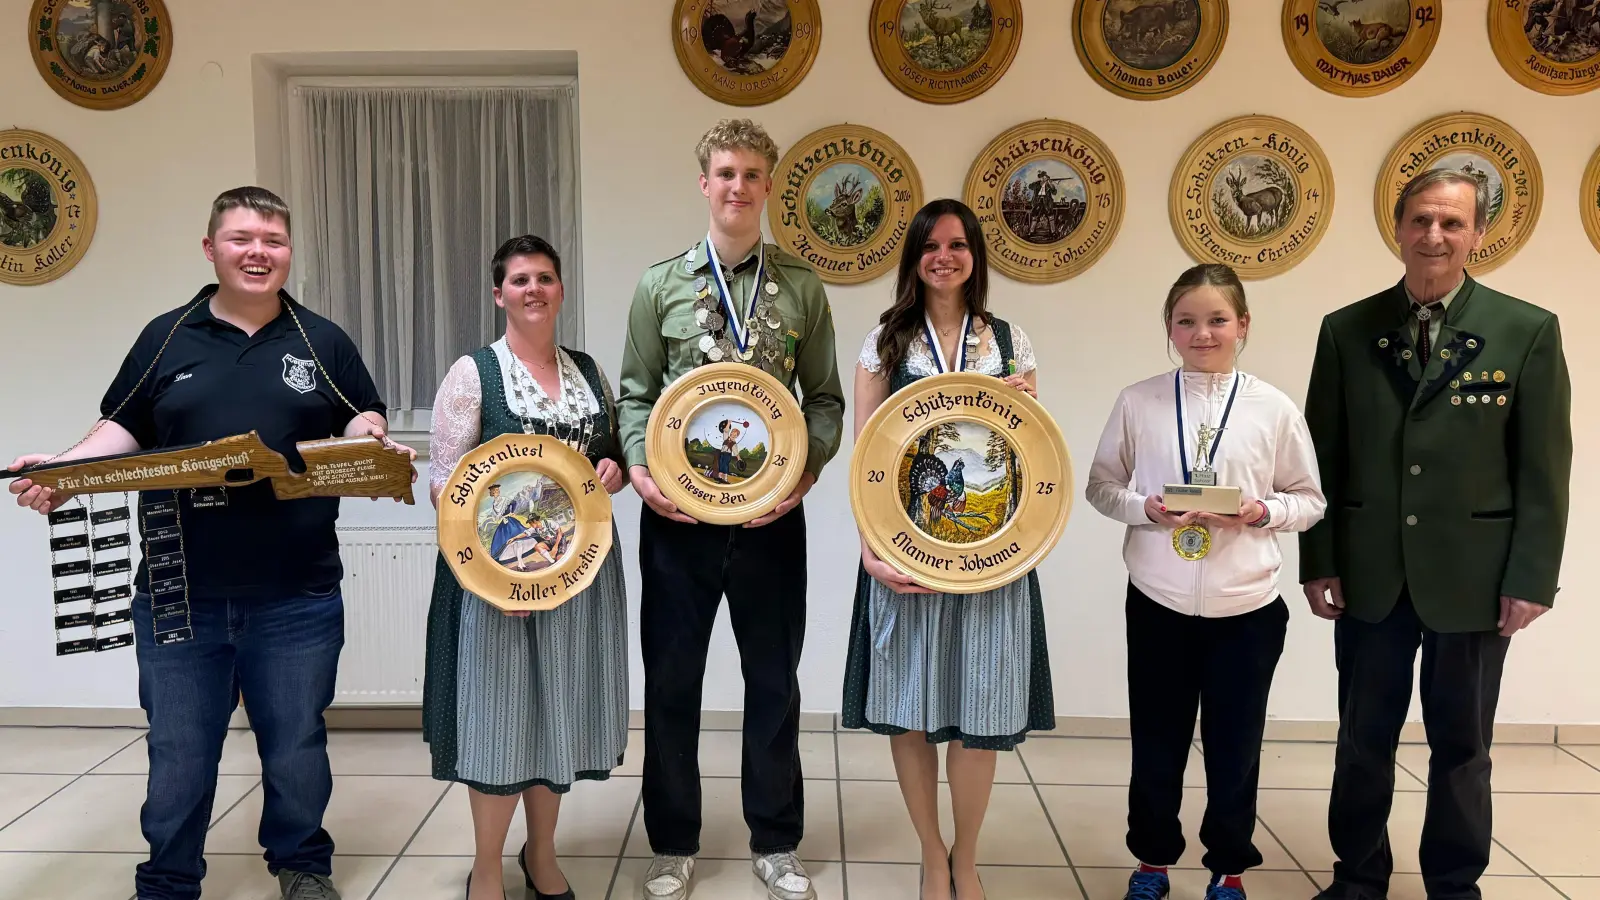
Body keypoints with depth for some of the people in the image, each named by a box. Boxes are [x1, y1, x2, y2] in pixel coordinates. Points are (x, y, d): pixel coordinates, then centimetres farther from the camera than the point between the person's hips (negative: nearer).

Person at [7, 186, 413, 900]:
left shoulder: (323, 342, 7)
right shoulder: (166, 338, 7)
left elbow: (362, 421, 10)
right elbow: (122, 429, 10)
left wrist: (379, 449, -12)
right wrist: (59, 470, -6)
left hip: (297, 598, 0)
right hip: (180, 598, 1)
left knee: (297, 750, 11)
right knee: (177, 759, 9)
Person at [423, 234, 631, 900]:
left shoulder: (588, 370, 10)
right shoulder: (473, 372, -4)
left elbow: (618, 457, 19)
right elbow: (444, 480, -9)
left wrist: (613, 474, -4)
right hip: (502, 563, -4)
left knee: (561, 707, 12)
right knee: (502, 708, 3)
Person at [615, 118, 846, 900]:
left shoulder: (802, 287, 4)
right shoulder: (660, 284, 3)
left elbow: (825, 398, 5)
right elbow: (635, 393, 5)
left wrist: (807, 469, -11)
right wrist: (640, 469, -11)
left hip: (770, 512, 1)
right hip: (678, 512, 0)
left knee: (773, 680, 11)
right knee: (671, 680, 9)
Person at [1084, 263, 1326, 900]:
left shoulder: (1274, 409, -4)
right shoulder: (1137, 402, -4)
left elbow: (1311, 500, 4)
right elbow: (1101, 485, 2)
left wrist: (1263, 512, -16)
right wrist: (1144, 508, -17)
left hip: (1247, 606, 0)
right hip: (1158, 602, 0)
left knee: (1235, 746, 13)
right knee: (1156, 742, 13)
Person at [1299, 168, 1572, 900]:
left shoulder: (1529, 331, -2)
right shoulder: (1346, 330, 2)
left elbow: (1545, 469, -3)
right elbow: (1323, 458, 3)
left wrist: (1531, 578, -8)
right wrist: (1318, 562, -2)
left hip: (1473, 576, -1)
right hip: (1370, 575, 2)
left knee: (1461, 746, 13)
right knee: (1363, 741, 12)